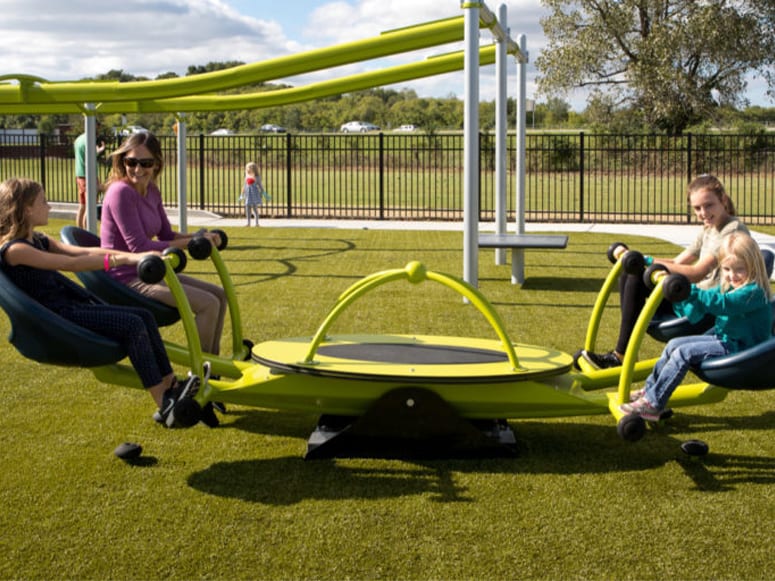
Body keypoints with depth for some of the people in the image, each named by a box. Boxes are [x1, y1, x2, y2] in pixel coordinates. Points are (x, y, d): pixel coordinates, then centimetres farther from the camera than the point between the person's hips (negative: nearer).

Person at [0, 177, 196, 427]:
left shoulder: (38, 240, 15)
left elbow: (84, 252, 7)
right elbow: (71, 264, -23)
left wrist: (135, 255, -4)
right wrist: (122, 259, -24)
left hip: (73, 306, 10)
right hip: (56, 318, -10)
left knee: (144, 316, 0)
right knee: (132, 325, -20)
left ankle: (171, 386, 2)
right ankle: (164, 406, -17)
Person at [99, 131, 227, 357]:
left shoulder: (151, 192, 7)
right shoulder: (121, 192, -19)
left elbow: (166, 234, 17)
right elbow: (139, 247, -23)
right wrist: (190, 242, -19)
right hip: (127, 277, -9)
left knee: (220, 295, 10)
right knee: (208, 304, -19)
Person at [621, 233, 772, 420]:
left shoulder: (754, 292, -19)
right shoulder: (727, 288, 11)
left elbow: (722, 304, -35)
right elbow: (695, 313, 13)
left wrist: (690, 291, -39)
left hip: (740, 348, -10)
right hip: (722, 339, 10)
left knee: (684, 352, -20)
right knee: (674, 344, 4)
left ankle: (652, 404, -18)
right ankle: (650, 390, 10)